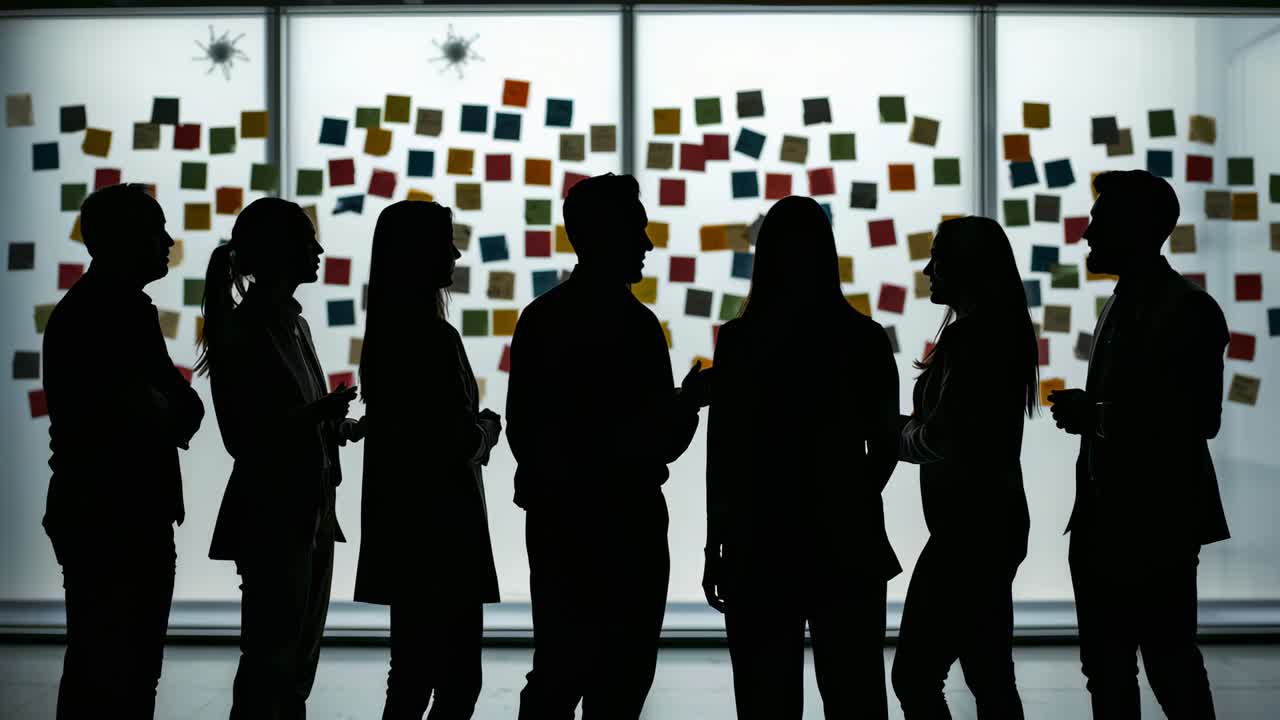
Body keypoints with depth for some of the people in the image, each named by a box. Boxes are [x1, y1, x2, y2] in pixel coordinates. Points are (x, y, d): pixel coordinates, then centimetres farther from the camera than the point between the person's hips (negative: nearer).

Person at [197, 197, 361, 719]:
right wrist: (316, 414, -25)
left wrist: (343, 427, 6)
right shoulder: (242, 330, -10)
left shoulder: (293, 323, 13)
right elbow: (243, 439, -15)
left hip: (311, 514, 8)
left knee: (299, 662, 12)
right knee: (270, 662, -5)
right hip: (271, 518, -8)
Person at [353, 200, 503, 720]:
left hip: (402, 520, 9)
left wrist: (473, 428, 9)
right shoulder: (435, 338, -17)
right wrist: (486, 430, 2)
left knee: (414, 670, 16)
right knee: (458, 678, 0)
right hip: (440, 526, -9)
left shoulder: (387, 332, 9)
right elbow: (458, 441, -17)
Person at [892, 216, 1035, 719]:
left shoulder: (970, 337, -16)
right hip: (992, 520, 10)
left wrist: (891, 435, 0)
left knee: (915, 675, -5)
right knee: (988, 674, 14)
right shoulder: (1000, 330, 12)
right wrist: (903, 425, 9)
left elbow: (937, 437, -19)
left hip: (969, 526, -10)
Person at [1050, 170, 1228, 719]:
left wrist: (1096, 415, -22)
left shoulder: (1190, 309, -10)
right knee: (1106, 670, 12)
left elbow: (1201, 420, -17)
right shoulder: (1119, 305, 15)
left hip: (1157, 525, -8)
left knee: (1170, 668, 1)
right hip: (1103, 521, 8)